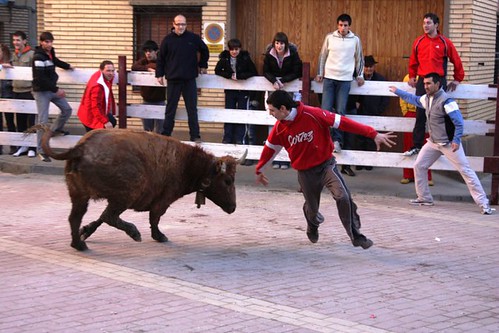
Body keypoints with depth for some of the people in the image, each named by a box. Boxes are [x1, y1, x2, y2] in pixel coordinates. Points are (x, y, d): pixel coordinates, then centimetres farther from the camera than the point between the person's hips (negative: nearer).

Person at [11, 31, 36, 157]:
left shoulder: (31, 54, -9)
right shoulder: (14, 55, 12)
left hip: (29, 91, -7)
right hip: (16, 92, 7)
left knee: (31, 121, -3)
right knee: (20, 120, 11)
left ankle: (32, 147, 4)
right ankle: (23, 145, 20)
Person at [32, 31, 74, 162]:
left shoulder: (50, 53, 5)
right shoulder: (38, 57, -20)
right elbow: (40, 79, -25)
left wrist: (68, 66, 24)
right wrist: (57, 90, -22)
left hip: (52, 89, 8)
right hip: (41, 91, -8)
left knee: (67, 109, 13)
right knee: (43, 121, -8)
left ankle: (56, 129, 37)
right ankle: (41, 151, -3)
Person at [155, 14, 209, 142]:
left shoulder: (193, 38, 2)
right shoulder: (168, 39, 1)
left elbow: (204, 50, 17)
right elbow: (161, 58, 6)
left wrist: (202, 65, 16)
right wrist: (159, 74, 2)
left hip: (190, 79, 0)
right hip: (173, 79, 0)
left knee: (192, 109, 2)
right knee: (170, 109, 6)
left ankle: (195, 135, 6)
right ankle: (165, 134, 12)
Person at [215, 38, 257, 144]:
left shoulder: (245, 58, -9)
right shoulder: (224, 58, -3)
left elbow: (253, 72, -11)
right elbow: (217, 71, -1)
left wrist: (239, 76, -21)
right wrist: (229, 76, -16)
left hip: (243, 90, -2)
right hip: (230, 90, 2)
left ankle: (239, 138, 3)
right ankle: (227, 138, 7)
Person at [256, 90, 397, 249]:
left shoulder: (312, 114, -21)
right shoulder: (279, 128, -7)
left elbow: (342, 122, -22)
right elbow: (270, 148, 11)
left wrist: (373, 134, -26)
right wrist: (259, 170, 26)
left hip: (326, 164, -3)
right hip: (305, 173, 3)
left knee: (343, 197, -23)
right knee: (312, 209, 12)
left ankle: (356, 236, -11)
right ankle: (313, 226, 49)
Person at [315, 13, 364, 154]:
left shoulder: (355, 40, 4)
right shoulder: (330, 37, 4)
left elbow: (359, 59, 13)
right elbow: (322, 56, 11)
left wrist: (360, 75, 8)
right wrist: (319, 73, 9)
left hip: (345, 79, -1)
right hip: (329, 78, 1)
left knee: (340, 111, -5)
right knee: (326, 109, -6)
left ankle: (337, 140, -2)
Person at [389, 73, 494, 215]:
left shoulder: (446, 101, -21)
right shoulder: (426, 99, 5)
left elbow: (459, 122, -24)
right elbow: (413, 99, 27)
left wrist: (456, 140, -32)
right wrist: (397, 91, 30)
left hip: (449, 144, -8)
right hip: (433, 143, 8)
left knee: (466, 171, -9)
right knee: (419, 166, 8)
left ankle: (483, 203, -9)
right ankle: (424, 198, 22)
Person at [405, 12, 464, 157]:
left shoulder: (445, 42, -2)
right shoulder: (418, 42, 5)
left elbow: (456, 61, 5)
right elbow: (413, 61, 18)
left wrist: (457, 79, 8)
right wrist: (412, 77, 17)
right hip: (422, 82, 2)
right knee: (420, 115, 4)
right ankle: (417, 145, 10)